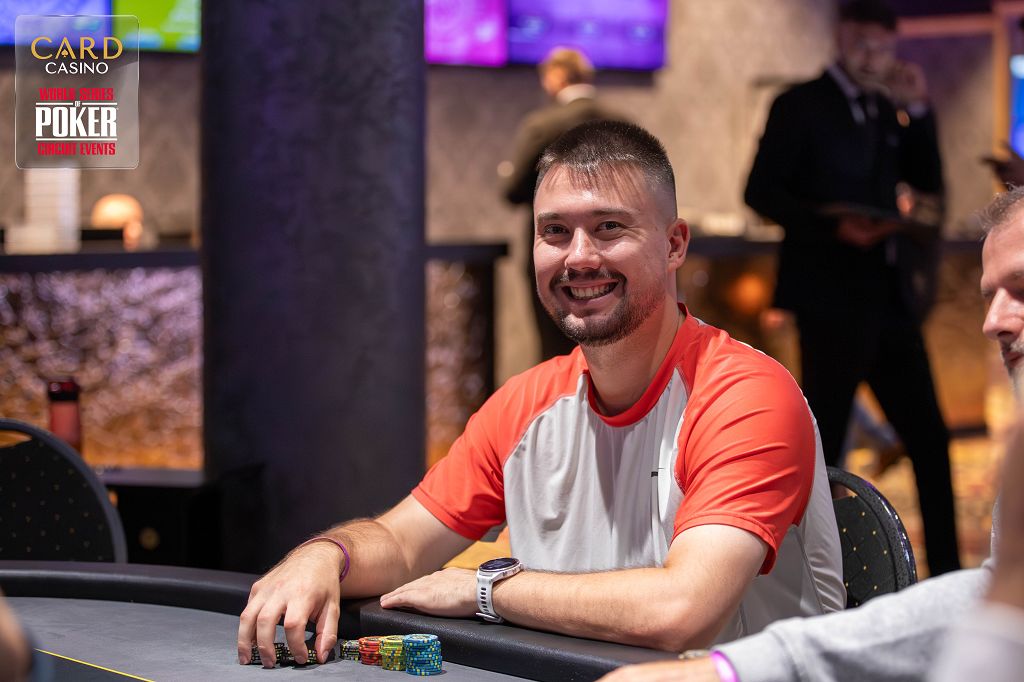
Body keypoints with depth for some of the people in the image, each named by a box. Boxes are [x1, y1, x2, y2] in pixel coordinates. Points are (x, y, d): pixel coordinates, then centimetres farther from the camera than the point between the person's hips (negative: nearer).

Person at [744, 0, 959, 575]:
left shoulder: (889, 110, 15)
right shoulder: (801, 105, -3)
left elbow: (929, 184, 10)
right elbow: (762, 191, -9)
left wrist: (918, 111, -2)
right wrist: (833, 226, -21)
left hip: (891, 295, 7)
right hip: (833, 295, -7)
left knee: (929, 438, 8)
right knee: (823, 441, -2)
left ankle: (946, 570, 16)